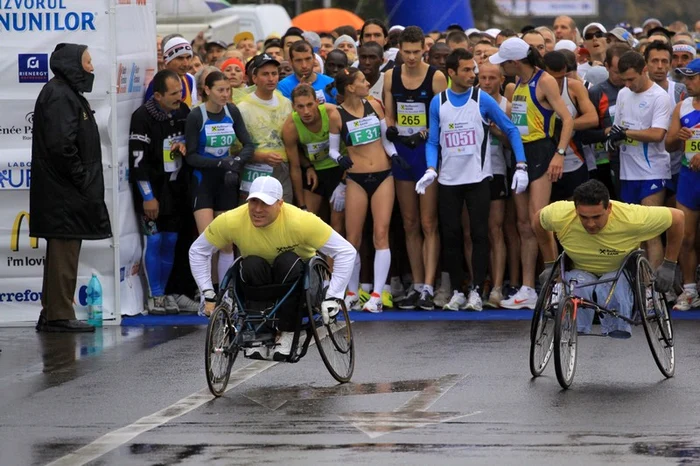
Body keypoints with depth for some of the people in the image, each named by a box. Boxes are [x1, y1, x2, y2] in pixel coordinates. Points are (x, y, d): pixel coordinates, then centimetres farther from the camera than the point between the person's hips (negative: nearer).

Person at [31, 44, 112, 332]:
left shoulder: (67, 93, 19)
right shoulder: (60, 96, -14)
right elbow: (61, 144, -23)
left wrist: (85, 181, 15)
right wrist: (81, 179, -17)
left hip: (66, 193, 11)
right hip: (64, 192, -11)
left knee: (62, 254, 13)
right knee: (64, 252, -8)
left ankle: (52, 314, 17)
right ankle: (59, 316, -7)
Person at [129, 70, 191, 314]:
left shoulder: (183, 112, 5)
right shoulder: (142, 117, -14)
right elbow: (138, 160, -15)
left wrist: (184, 146, -3)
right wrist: (147, 197, -16)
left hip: (176, 188, 6)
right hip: (152, 188, -6)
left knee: (171, 241, 6)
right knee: (154, 241, -6)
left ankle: (166, 293, 15)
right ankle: (155, 297, 1)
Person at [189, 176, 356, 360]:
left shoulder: (301, 222, -28)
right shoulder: (231, 222, -22)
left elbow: (346, 252, -23)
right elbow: (197, 252, -6)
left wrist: (332, 297, -27)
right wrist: (208, 295, -11)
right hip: (256, 280, 1)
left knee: (288, 261, -34)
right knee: (252, 264, -32)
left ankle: (287, 334, -24)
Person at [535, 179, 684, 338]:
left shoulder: (632, 219, -28)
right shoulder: (558, 216, -23)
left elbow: (677, 217, -13)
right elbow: (539, 221, 2)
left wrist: (668, 266, -8)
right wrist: (549, 265, 4)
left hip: (620, 275, -1)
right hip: (581, 273, 1)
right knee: (579, 285, -36)